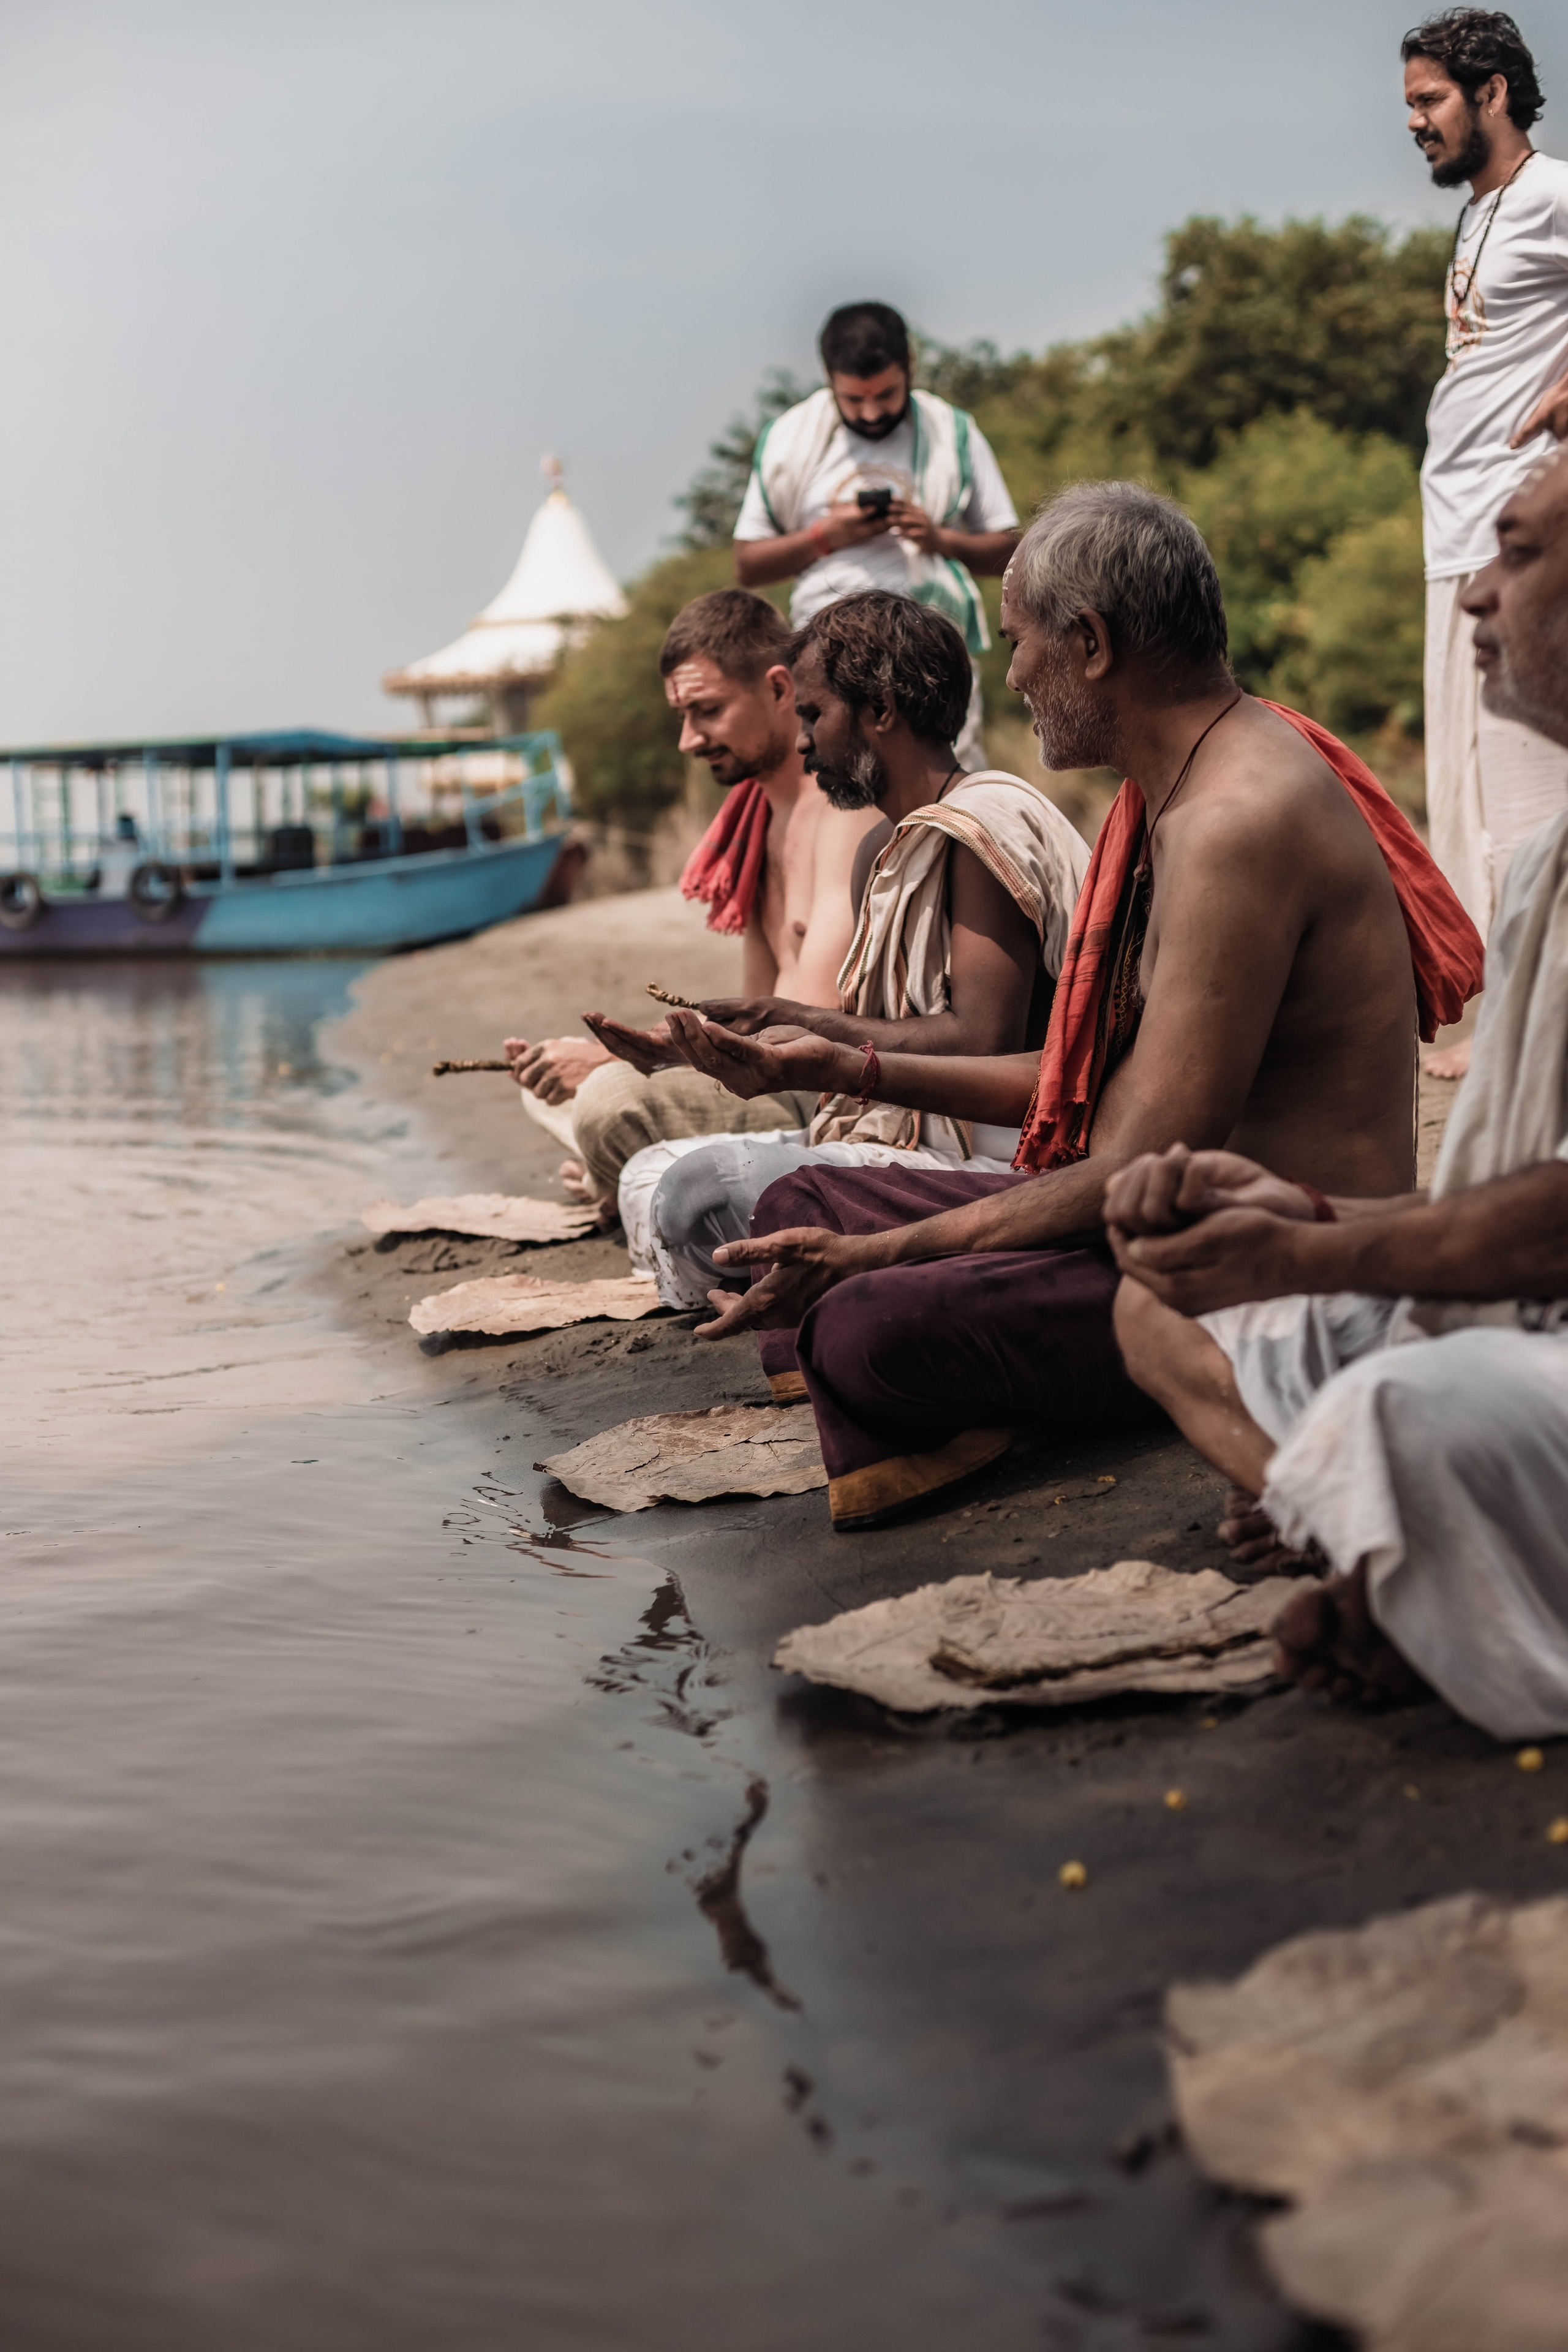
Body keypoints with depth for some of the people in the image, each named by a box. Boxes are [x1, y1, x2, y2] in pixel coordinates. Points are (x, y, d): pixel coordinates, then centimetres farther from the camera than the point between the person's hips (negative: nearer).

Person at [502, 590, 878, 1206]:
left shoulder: (846, 805, -16)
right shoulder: (761, 815, 17)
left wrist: (617, 1057, -21)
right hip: (784, 1092, 10)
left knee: (614, 1104, -30)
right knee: (549, 1079, 18)